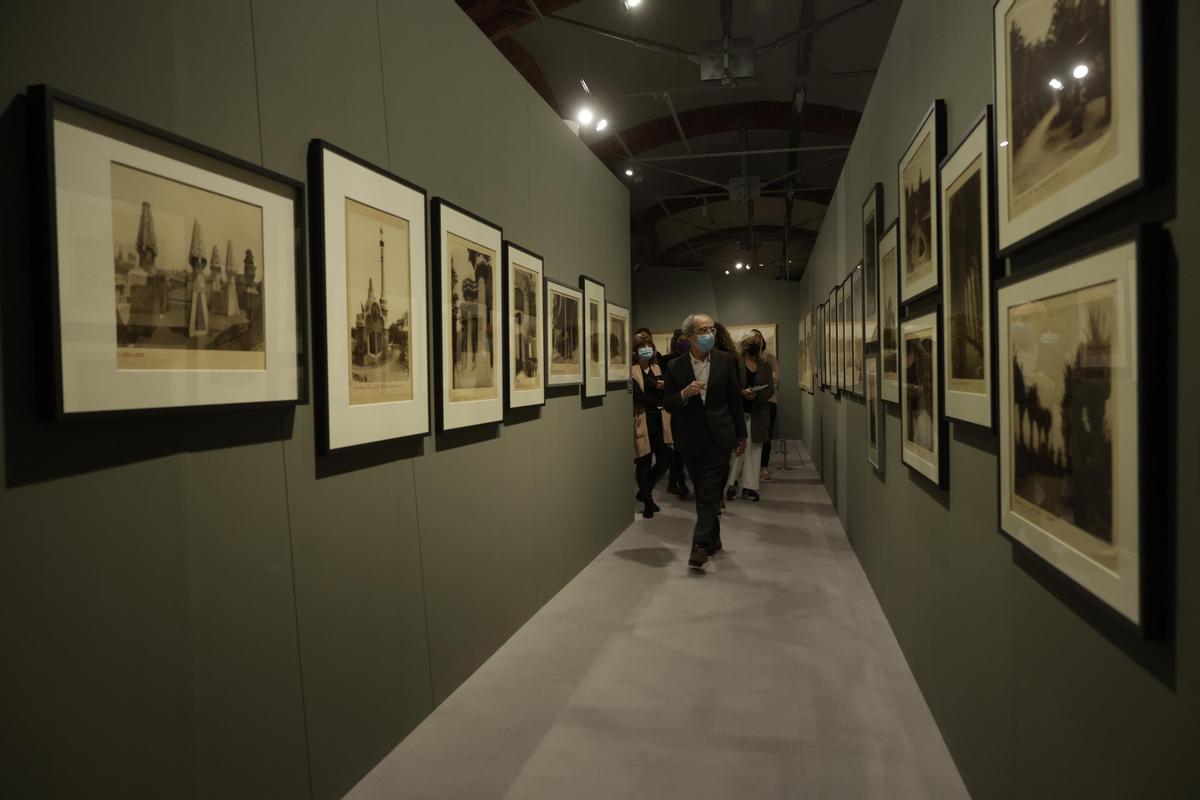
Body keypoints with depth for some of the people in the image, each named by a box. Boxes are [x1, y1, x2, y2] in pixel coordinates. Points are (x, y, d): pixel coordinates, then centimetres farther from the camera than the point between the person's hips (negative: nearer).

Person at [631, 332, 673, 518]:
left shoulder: (659, 369, 15)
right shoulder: (632, 370, -5)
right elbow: (638, 396, -15)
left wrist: (664, 387, -16)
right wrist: (659, 401, -5)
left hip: (660, 420, 6)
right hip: (642, 421, -6)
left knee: (665, 460, 5)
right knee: (644, 463, -1)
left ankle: (645, 492, 27)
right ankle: (647, 502, 16)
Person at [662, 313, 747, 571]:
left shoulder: (726, 361, -2)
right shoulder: (675, 367, -3)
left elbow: (735, 399, 6)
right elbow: (668, 405, 1)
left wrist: (741, 434, 9)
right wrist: (684, 394, -21)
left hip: (719, 436, -2)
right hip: (691, 439, 2)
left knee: (709, 492, -9)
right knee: (702, 492, 14)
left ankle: (700, 546, -9)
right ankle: (713, 540, 30)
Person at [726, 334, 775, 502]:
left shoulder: (765, 366, 10)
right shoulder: (735, 364, -2)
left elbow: (771, 389, 6)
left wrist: (757, 394, -12)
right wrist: (742, 392, -19)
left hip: (758, 414, 4)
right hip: (739, 412, -4)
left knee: (754, 450, 5)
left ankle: (749, 487, 12)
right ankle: (731, 483, 10)